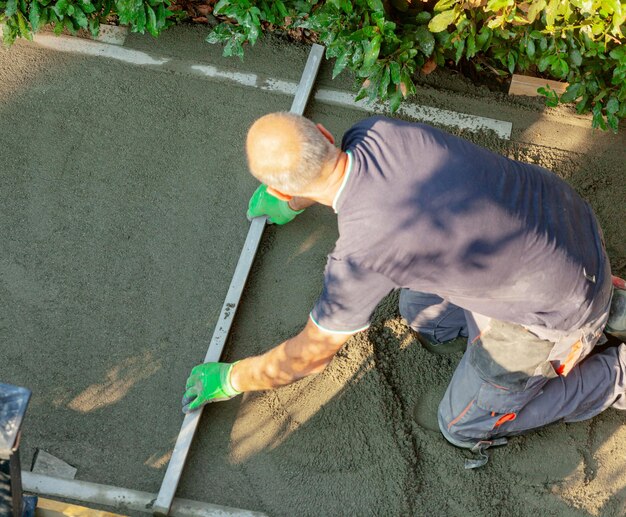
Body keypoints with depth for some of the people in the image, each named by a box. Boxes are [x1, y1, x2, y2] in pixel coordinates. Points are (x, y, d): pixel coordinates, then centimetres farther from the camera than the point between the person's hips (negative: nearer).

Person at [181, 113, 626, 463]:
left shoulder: (362, 252, -31)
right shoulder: (374, 132, -12)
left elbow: (310, 355, -13)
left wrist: (230, 380, 4)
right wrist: (294, 203, 31)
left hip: (554, 308, -7)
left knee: (464, 426, 13)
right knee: (424, 319, 24)